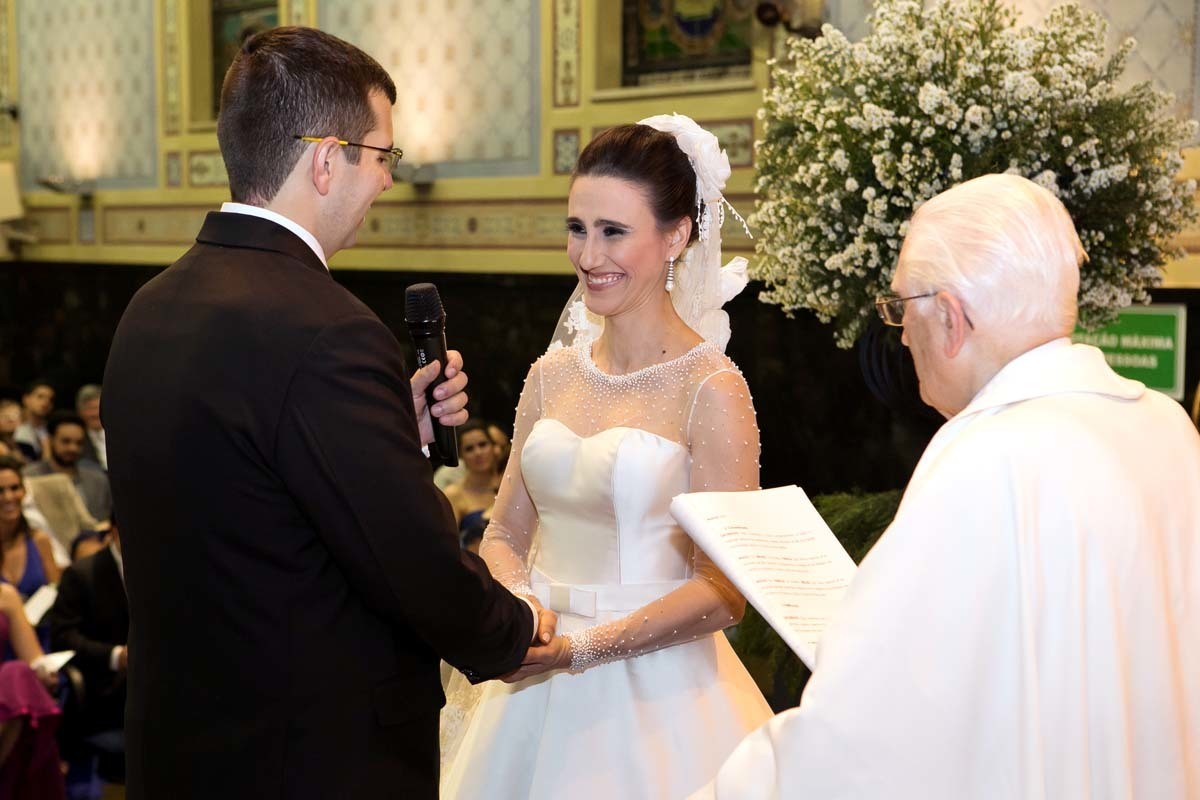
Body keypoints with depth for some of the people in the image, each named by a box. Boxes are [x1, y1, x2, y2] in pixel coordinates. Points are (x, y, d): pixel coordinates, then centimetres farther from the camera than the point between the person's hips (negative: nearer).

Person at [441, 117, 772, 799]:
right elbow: (507, 533, 10)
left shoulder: (712, 390, -12)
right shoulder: (552, 376, 4)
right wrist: (514, 609, -10)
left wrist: (582, 648, -20)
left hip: (653, 689, -5)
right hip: (536, 686, 5)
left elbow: (723, 592, -14)